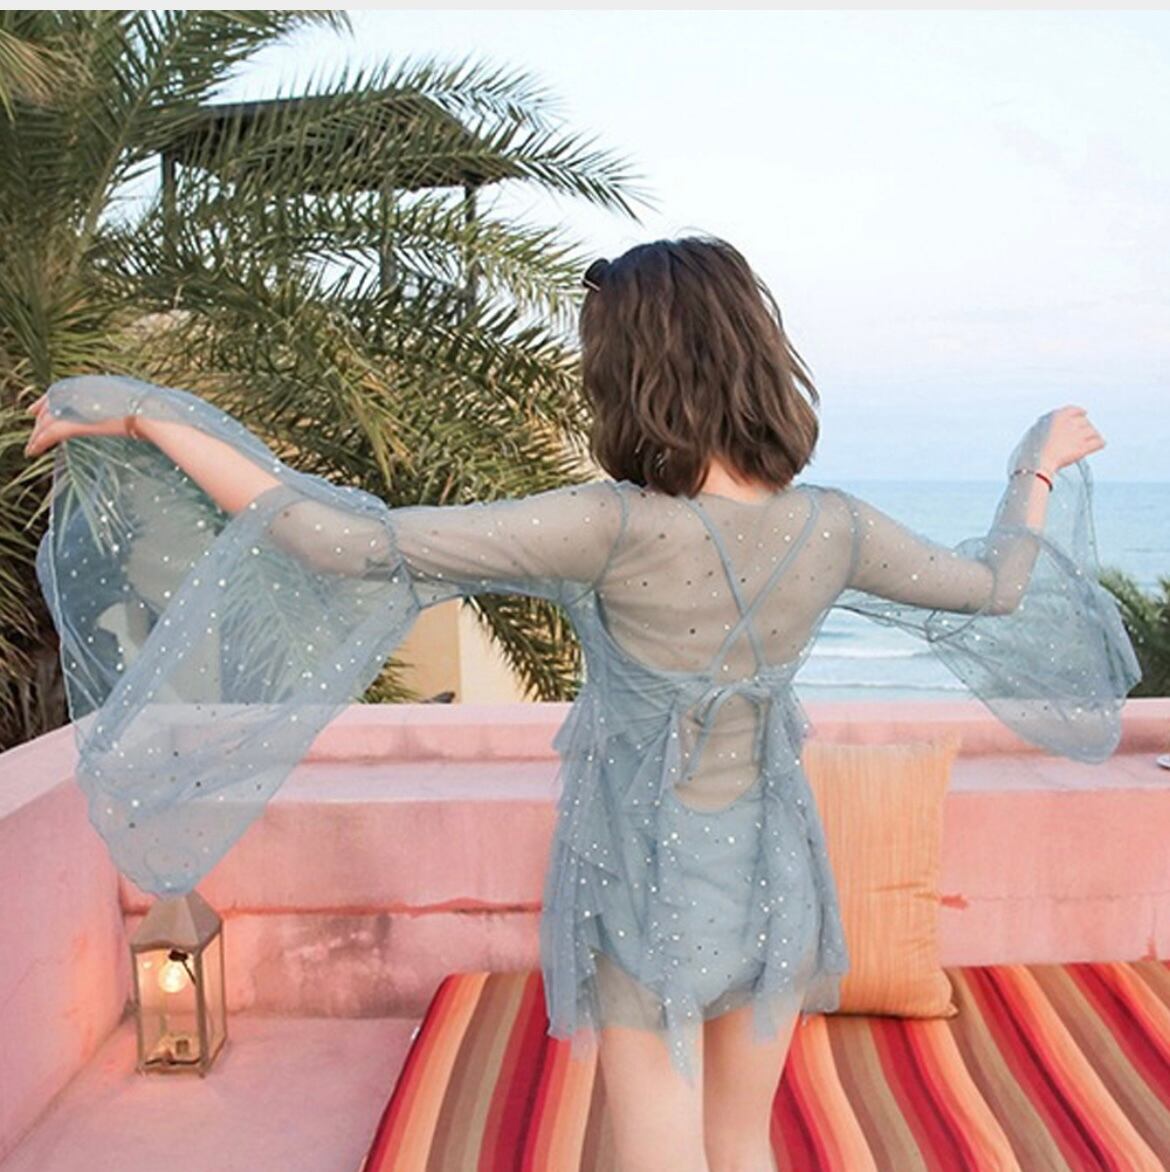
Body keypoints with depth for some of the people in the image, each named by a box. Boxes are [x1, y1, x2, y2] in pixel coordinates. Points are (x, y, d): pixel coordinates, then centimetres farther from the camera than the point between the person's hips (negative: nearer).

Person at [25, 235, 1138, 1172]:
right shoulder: (831, 526, -12)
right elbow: (996, 585, 6)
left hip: (647, 895, -4)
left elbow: (358, 544, -30)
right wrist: (1042, 467, 24)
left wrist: (146, 417, -22)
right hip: (774, 884, 4)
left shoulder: (611, 528, -27)